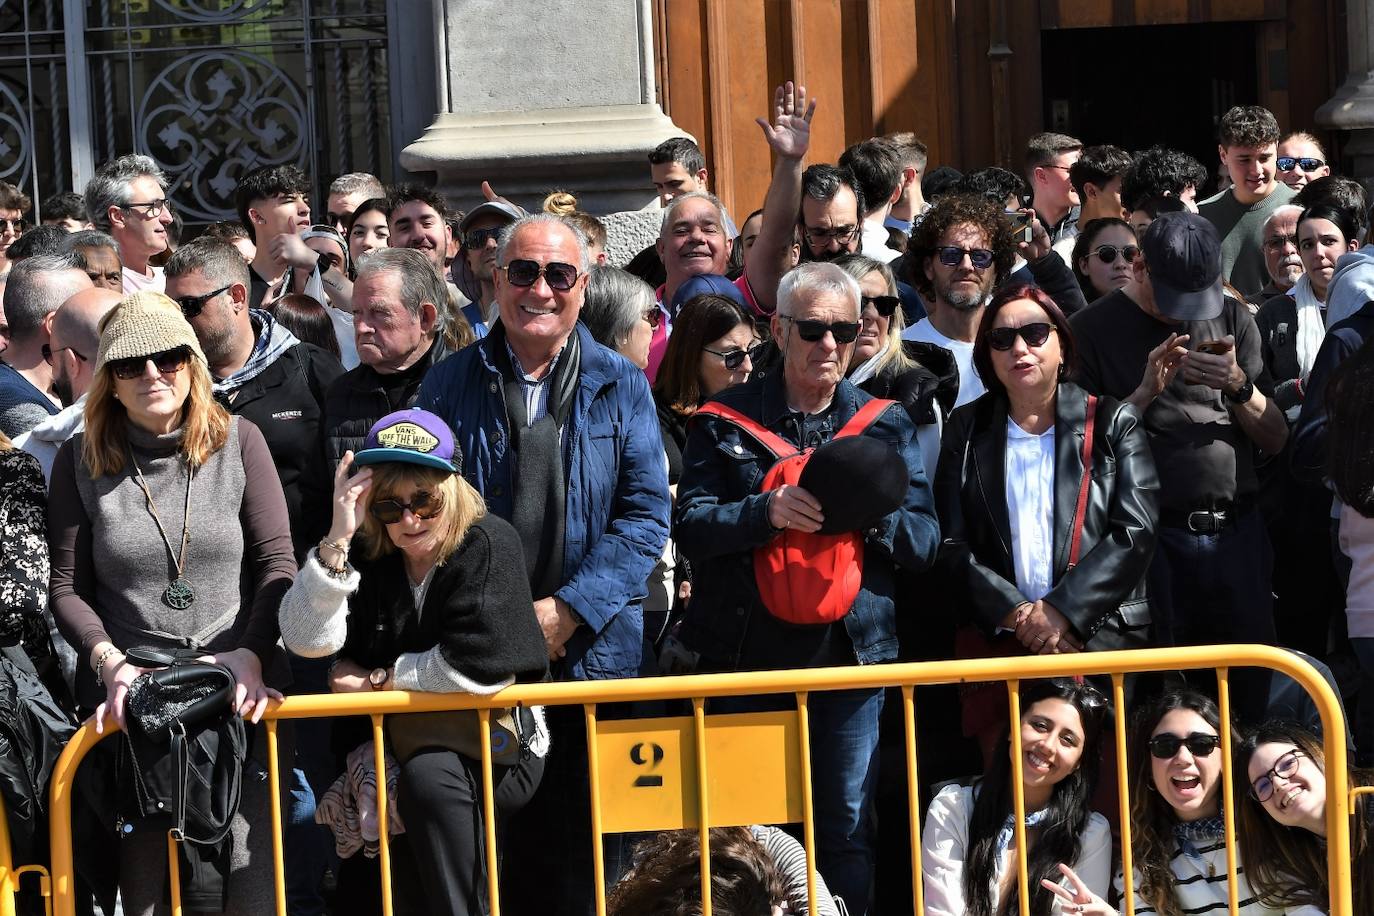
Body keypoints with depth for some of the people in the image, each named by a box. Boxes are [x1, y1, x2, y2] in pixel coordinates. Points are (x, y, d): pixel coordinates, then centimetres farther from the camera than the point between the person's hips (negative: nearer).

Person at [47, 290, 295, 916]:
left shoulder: (238, 443, 4)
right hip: (130, 696, 1)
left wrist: (250, 656, -10)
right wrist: (110, 663, -10)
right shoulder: (81, 462, 5)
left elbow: (277, 564, 3)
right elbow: (65, 587, 5)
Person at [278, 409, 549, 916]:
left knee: (428, 774, -33)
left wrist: (376, 679, -10)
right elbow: (307, 640, -14)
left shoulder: (488, 545, -11)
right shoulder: (368, 556, 1)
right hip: (398, 746, 4)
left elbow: (480, 667, -19)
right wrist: (338, 538, -22)